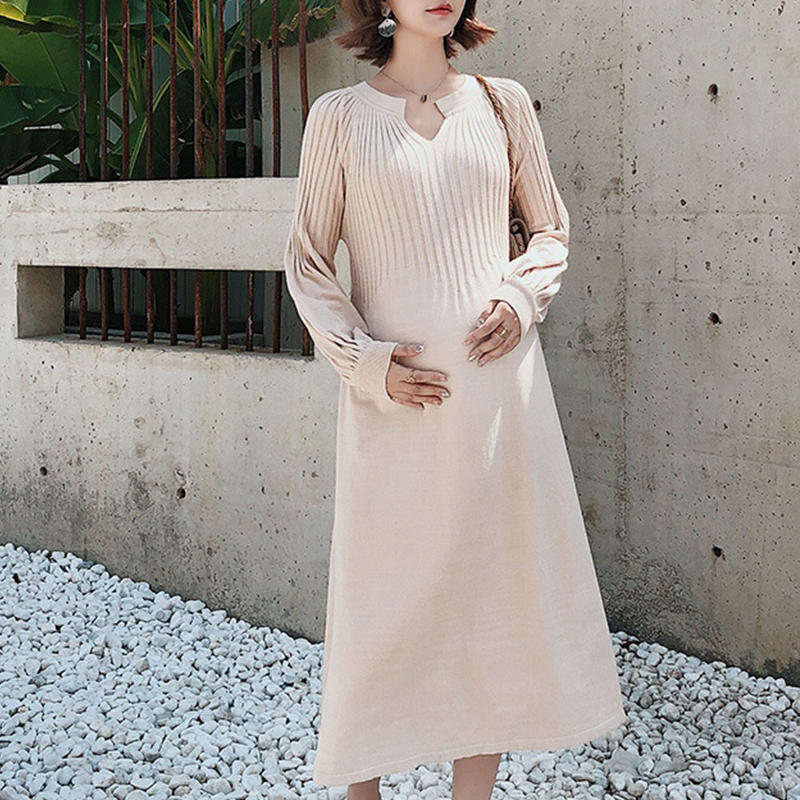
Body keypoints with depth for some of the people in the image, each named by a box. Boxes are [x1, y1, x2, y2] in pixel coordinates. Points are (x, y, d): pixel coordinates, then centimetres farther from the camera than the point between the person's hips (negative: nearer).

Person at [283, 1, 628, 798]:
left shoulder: (503, 103, 9)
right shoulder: (339, 115, 3)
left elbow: (551, 229, 17)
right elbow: (308, 263, 5)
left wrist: (522, 297, -2)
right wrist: (364, 362, -8)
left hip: (495, 381, 2)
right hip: (394, 398, -2)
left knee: (493, 589, 6)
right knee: (382, 593, 5)